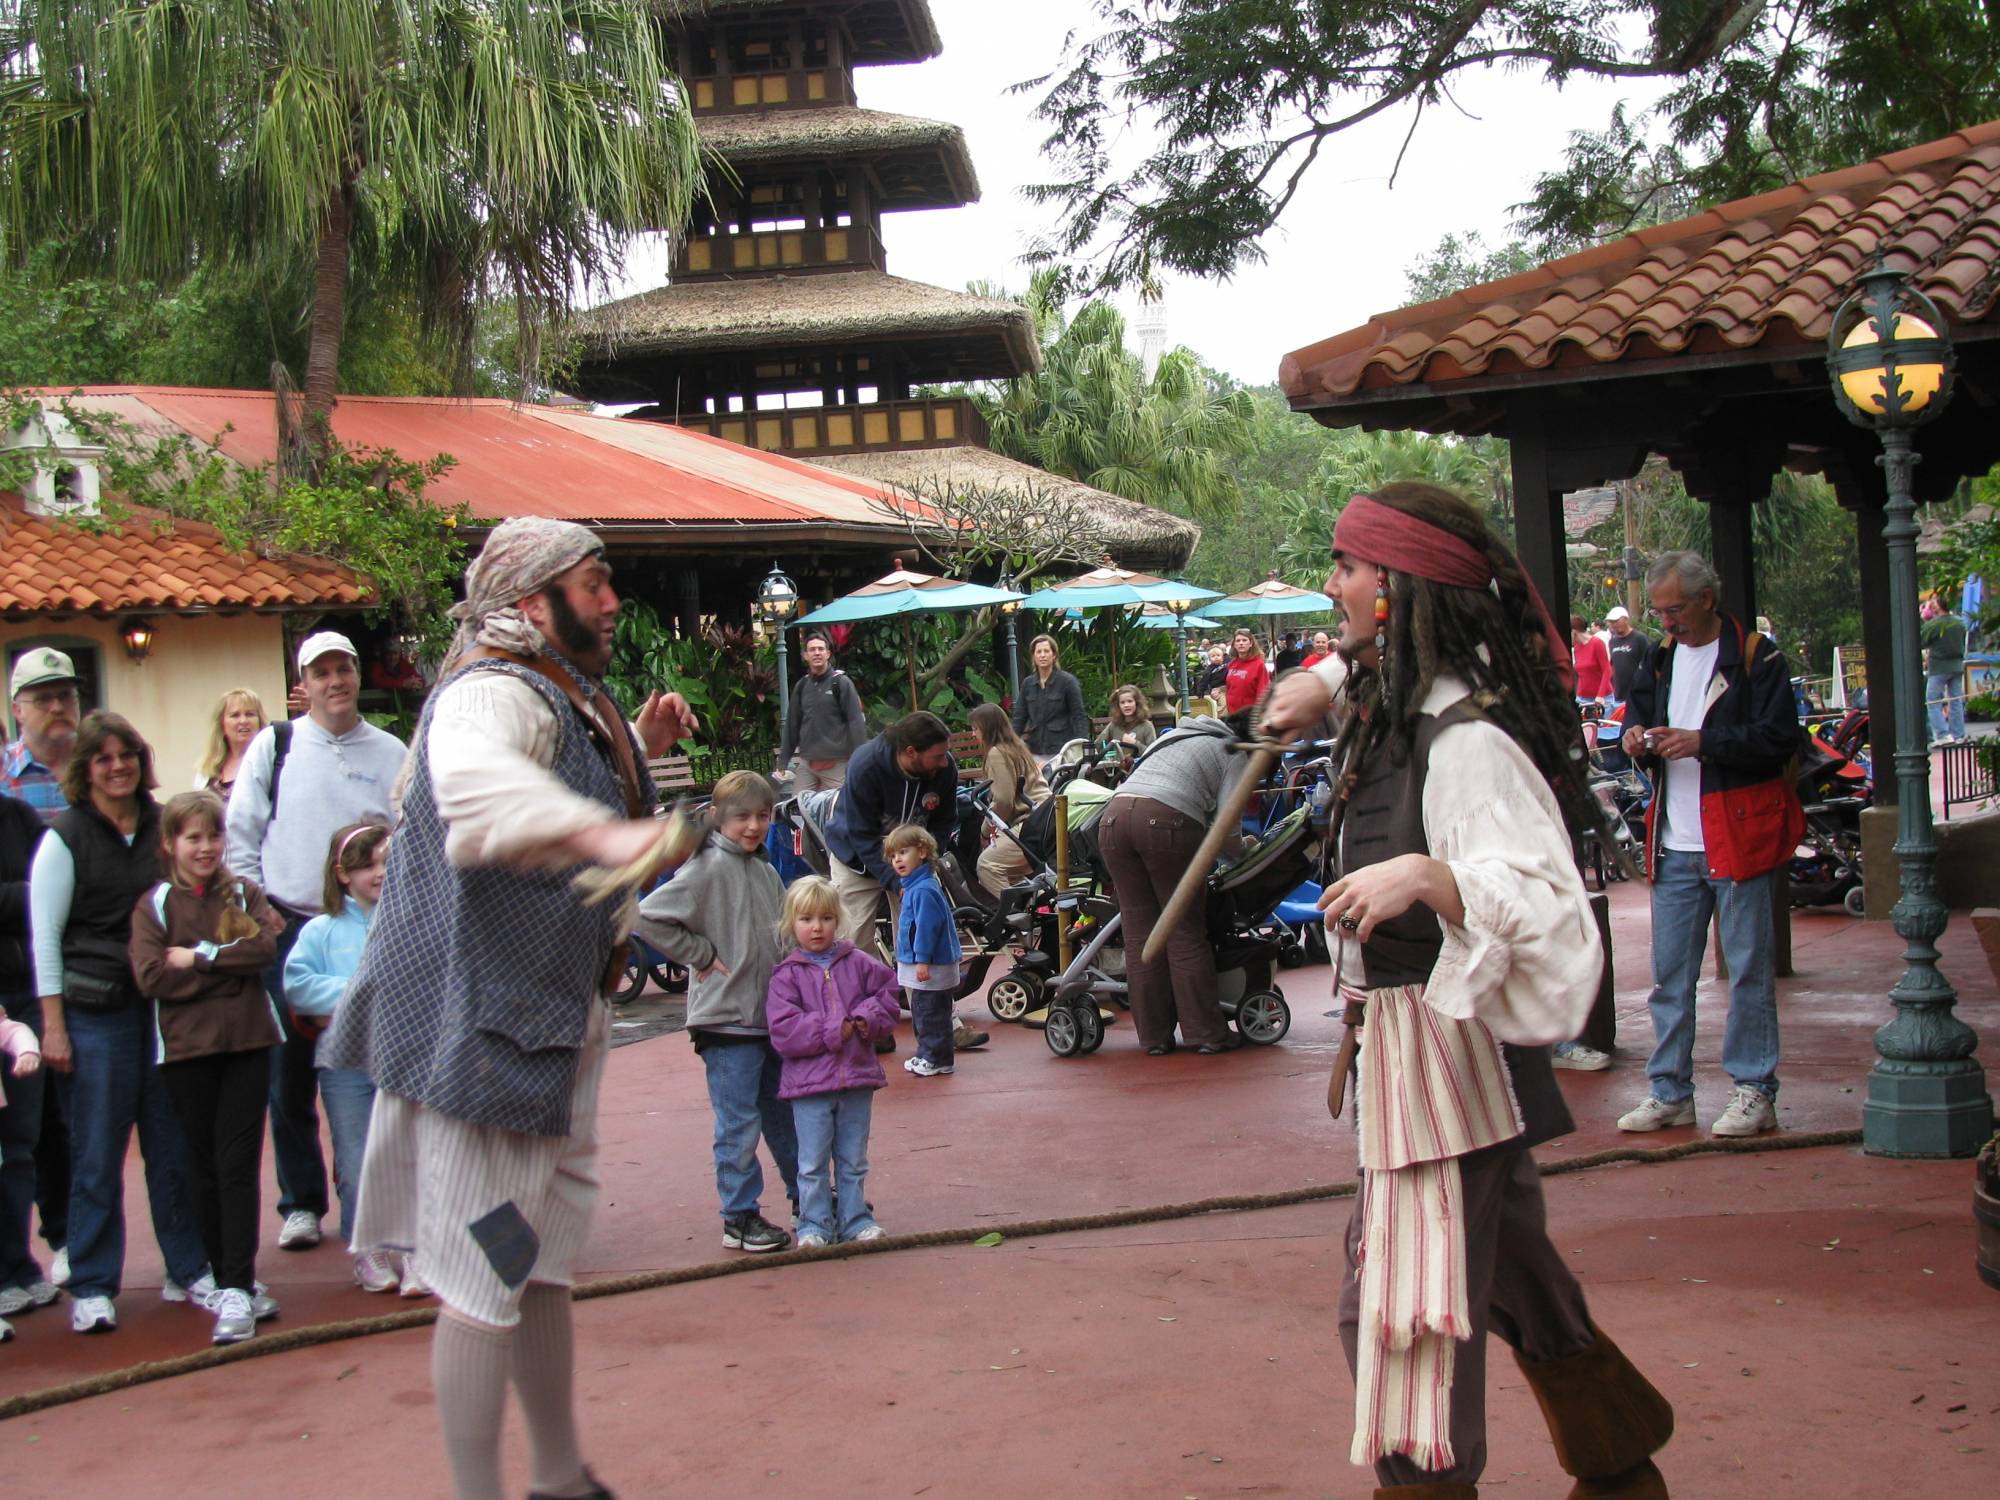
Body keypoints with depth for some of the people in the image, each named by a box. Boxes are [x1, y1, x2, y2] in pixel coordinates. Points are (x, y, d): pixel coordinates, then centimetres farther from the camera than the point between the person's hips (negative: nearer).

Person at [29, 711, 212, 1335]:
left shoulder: (164, 827, 9)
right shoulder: (65, 838, -2)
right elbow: (45, 936, -3)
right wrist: (53, 1025, -7)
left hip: (166, 1002, 3)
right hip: (96, 1009, -3)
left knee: (175, 1145, 6)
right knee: (97, 1153, 1)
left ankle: (188, 1270, 18)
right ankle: (92, 1287, 10)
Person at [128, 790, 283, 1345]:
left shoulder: (244, 894, 9)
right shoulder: (154, 905, 6)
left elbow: (266, 947, -8)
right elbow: (151, 977, -9)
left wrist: (198, 957, -11)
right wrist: (230, 963, -7)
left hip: (246, 1043, 0)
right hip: (186, 1049, 0)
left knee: (238, 1165, -5)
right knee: (205, 1167, 8)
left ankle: (236, 1289, -8)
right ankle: (227, 1280, 19)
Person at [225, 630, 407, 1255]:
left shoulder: (390, 752, 6)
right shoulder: (273, 745, 3)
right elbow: (239, 834, 4)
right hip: (288, 927, 0)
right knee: (290, 1075, 3)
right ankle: (300, 1203, 14)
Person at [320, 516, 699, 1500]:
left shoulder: (563, 697, 17)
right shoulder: (494, 695, -18)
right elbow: (478, 781, -43)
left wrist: (637, 748, 15)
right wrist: (601, 832, -59)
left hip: (547, 1019, 11)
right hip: (482, 1021, -11)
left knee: (542, 1261, 20)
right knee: (486, 1278, -5)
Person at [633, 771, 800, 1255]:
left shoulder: (767, 871, 11)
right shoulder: (709, 867, -13)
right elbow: (650, 916, -20)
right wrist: (700, 955, -14)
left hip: (773, 1015, 8)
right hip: (727, 1016, -8)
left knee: (785, 1115, 18)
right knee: (739, 1125, -2)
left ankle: (805, 1199, 30)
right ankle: (739, 1219, 8)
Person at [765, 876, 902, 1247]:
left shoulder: (857, 963, 6)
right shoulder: (786, 975, -4)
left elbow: (889, 990, 11)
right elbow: (783, 1032, -13)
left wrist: (869, 1018, -8)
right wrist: (835, 1031, -16)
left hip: (857, 1078, 3)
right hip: (809, 1082, -3)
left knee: (853, 1160, 12)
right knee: (813, 1162, 2)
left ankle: (855, 1218, 22)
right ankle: (815, 1224, 12)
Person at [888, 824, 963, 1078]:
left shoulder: (924, 890, -20)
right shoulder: (913, 887, 13)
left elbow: (927, 926, -23)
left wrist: (923, 960, -23)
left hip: (932, 968, -11)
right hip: (919, 965, 11)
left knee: (931, 1014, -4)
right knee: (921, 1013, 18)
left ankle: (937, 1060, 2)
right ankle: (925, 1056, 27)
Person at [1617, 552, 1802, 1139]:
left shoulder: (1756, 657, -5)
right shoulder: (1661, 659, 14)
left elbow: (1780, 739, -12)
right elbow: (1638, 710, 24)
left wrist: (1703, 743, -20)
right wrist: (1636, 733, 1)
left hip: (1739, 836, -6)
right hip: (1674, 845, 6)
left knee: (1749, 968, 1)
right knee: (1669, 972, 7)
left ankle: (1755, 1091, 9)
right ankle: (1669, 1091, 15)